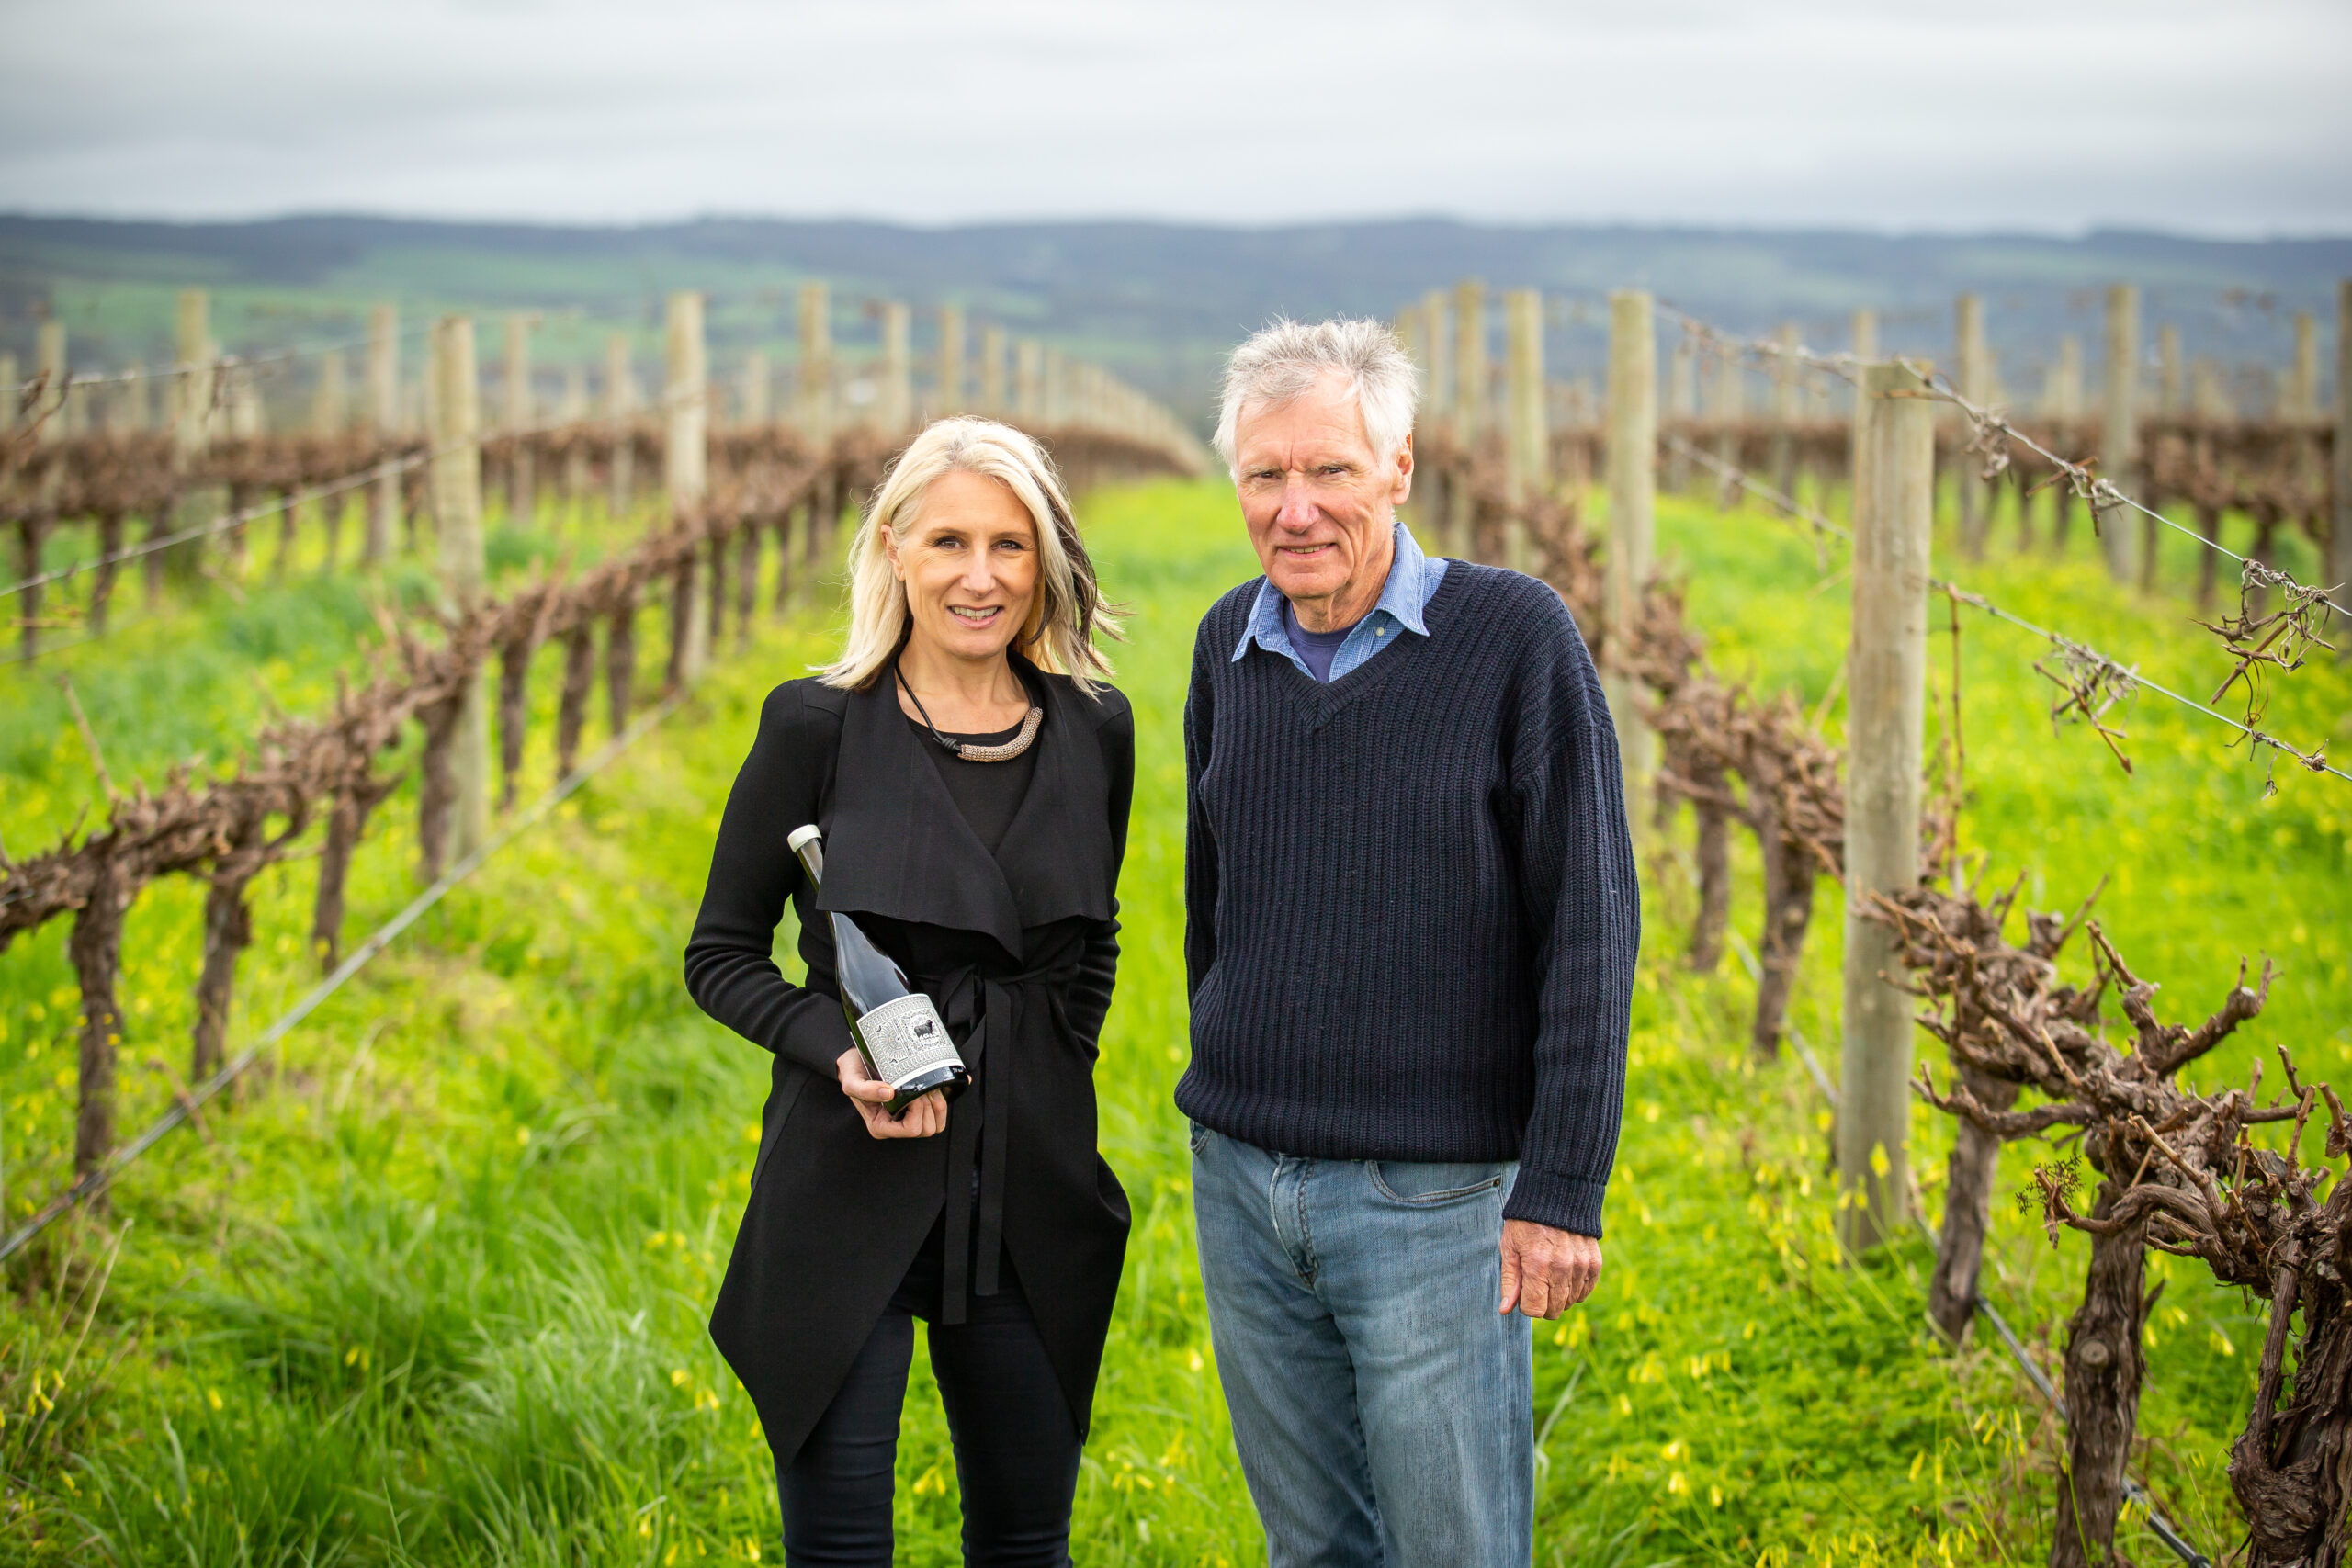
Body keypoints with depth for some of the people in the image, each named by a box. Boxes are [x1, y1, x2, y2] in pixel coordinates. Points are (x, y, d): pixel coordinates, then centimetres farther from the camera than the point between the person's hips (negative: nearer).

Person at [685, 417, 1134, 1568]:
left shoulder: (1094, 732, 3)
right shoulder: (817, 727, -7)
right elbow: (721, 957, 0)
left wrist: (1055, 1069, 5)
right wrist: (841, 1051, -17)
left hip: (1031, 1201, 3)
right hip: (848, 1199, -3)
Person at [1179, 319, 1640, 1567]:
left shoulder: (1516, 636, -9)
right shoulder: (1229, 646, 6)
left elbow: (1591, 924, -10)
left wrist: (1564, 1185, -13)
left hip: (1429, 1198, -5)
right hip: (1239, 1184, 5)